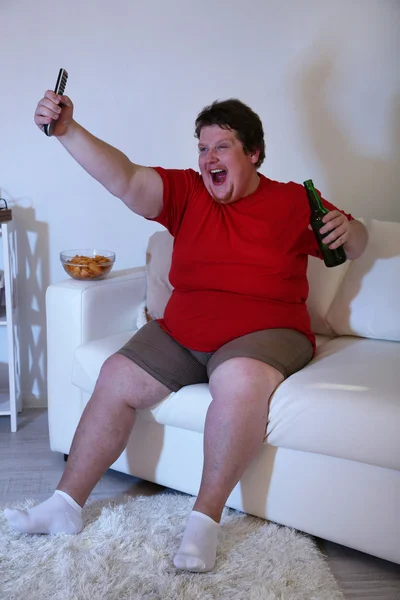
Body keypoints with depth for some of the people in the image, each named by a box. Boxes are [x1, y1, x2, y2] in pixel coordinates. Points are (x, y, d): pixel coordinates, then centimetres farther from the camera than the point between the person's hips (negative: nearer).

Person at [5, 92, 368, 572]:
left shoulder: (294, 201, 5)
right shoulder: (186, 191, 7)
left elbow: (355, 245, 14)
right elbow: (124, 180, -8)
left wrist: (347, 231, -11)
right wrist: (67, 131, -22)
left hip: (264, 334, -3)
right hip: (180, 331, 4)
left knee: (241, 379, -36)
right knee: (116, 377, -10)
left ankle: (206, 519, -20)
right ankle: (66, 505, 5)